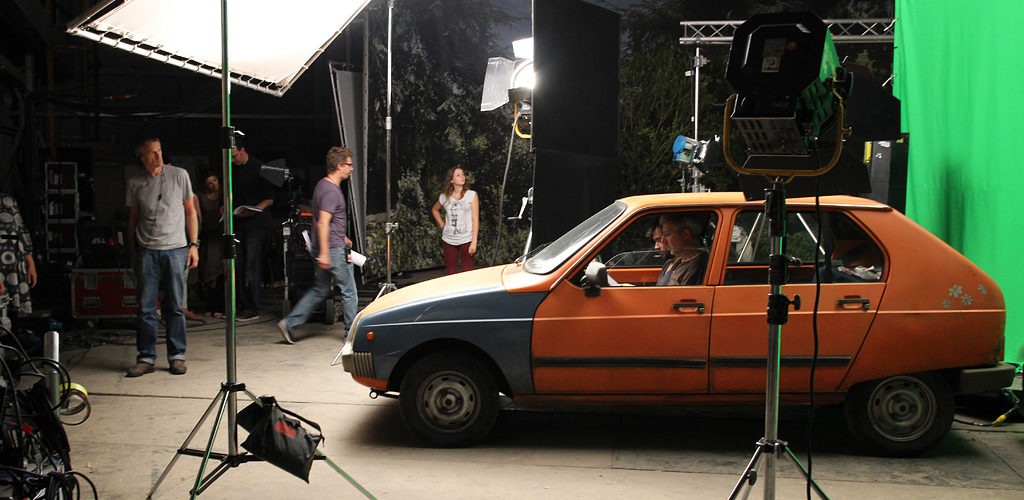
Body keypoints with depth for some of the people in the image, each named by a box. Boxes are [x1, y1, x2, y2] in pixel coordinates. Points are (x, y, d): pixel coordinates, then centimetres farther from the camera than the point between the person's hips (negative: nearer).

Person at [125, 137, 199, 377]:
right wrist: (134, 250, 11)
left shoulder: (179, 175, 4)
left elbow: (190, 212, 8)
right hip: (146, 251, 1)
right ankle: (146, 358, 10)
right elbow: (133, 217, 15)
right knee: (146, 308, 1)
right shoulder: (134, 181, 7)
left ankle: (177, 356, 11)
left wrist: (193, 244, 2)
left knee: (175, 307, 2)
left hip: (175, 249, -1)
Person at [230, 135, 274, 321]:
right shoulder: (232, 169, 13)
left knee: (252, 267, -8)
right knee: (238, 266, 6)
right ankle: (242, 305, 13)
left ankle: (252, 309, -4)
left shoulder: (258, 168, -5)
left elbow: (269, 199, -6)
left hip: (256, 223, -6)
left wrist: (251, 211, -20)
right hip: (238, 223, 6)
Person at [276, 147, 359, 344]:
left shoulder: (323, 185, 15)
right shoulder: (331, 191, -17)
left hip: (327, 248, 10)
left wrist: (342, 237, 31)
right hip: (333, 249, -10)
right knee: (348, 291, 1)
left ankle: (289, 323, 12)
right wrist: (324, 253, -26)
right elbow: (322, 223, -24)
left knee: (320, 290, 15)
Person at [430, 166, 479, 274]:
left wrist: (474, 241, -9)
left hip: (466, 240, -2)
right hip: (448, 240, 2)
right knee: (451, 274, 8)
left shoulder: (472, 195, -1)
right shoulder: (444, 197, 4)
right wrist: (441, 224, 11)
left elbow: (475, 219, -3)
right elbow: (434, 209, 26)